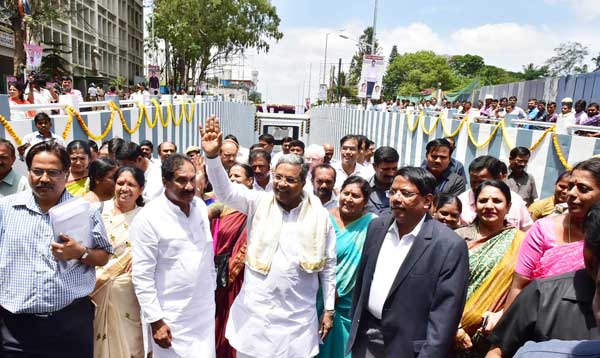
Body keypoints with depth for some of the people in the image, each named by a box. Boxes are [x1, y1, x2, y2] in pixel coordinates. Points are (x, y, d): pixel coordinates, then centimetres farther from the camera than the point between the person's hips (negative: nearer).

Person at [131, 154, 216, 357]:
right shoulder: (148, 217, -16)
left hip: (204, 312, 5)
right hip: (171, 318, -4)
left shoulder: (200, 206, 1)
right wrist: (155, 320, -14)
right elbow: (142, 275, -15)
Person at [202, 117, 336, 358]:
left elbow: (328, 265, 2)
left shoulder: (319, 214, -3)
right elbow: (225, 191, -18)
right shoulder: (259, 203, -3)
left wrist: (329, 309, 3)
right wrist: (212, 156, -34)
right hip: (256, 310, 1)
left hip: (297, 315, 0)